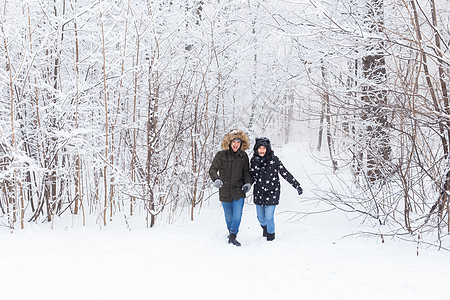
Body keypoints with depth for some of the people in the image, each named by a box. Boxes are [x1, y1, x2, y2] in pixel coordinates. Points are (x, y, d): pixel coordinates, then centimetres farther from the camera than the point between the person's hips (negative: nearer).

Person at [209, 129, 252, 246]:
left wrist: (248, 183, -6)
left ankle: (233, 236, -1)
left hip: (238, 190, 1)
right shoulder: (221, 155, -4)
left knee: (237, 215, -10)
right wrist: (216, 179, -24)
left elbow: (246, 172, 11)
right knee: (229, 216, 11)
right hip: (225, 191, 0)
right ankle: (231, 232, 35)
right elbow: (212, 170, -5)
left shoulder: (243, 156, 3)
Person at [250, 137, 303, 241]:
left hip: (272, 193, -3)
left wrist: (297, 186, -13)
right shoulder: (253, 160, -1)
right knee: (260, 217, 13)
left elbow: (285, 173, -11)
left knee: (269, 218, -7)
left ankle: (271, 236, 22)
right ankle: (264, 227, 49)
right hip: (259, 193, 4)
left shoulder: (274, 159, -12)